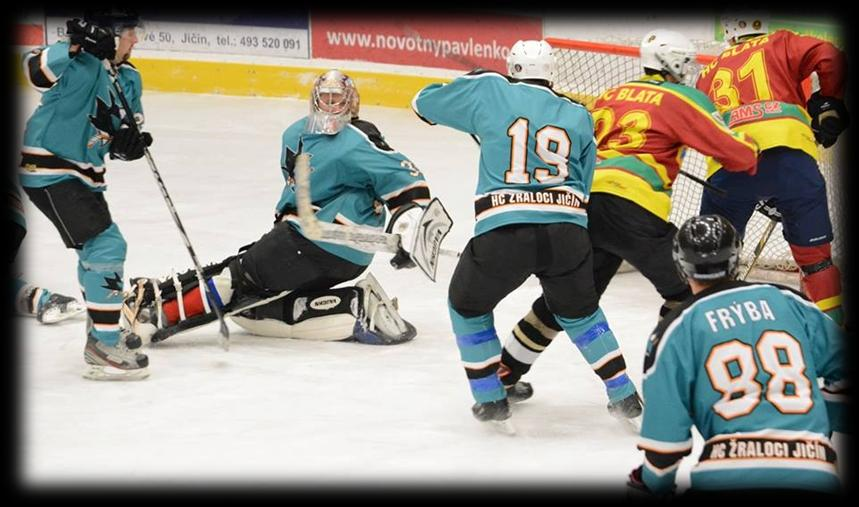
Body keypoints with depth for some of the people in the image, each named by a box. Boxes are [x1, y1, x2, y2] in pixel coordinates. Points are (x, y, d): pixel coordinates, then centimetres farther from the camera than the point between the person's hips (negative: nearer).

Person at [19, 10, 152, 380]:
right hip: (49, 169, -10)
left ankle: (102, 329, 45)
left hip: (83, 173, 10)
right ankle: (104, 348, -12)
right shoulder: (82, 63, -18)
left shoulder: (128, 79, 10)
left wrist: (128, 142, -12)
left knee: (101, 246, 25)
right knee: (105, 246, -16)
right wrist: (76, 45, -46)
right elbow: (38, 69, -36)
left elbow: (122, 136, 11)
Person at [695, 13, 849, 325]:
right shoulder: (780, 44, 22)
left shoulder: (709, 73, 32)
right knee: (814, 251, 10)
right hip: (788, 149, -1)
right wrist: (829, 104, 20)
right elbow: (829, 59, 4)